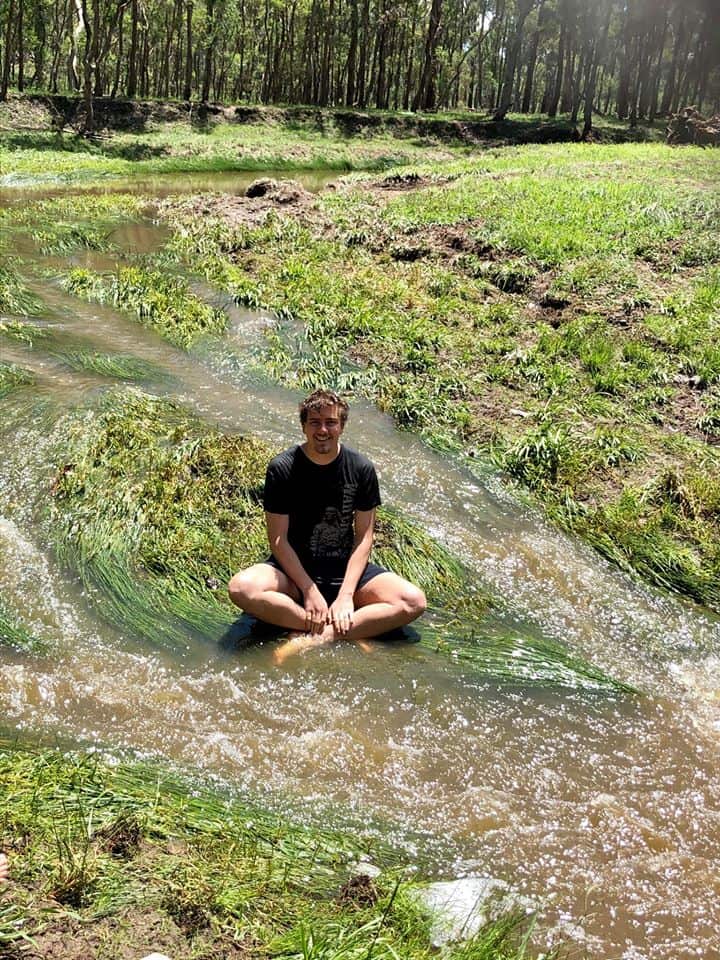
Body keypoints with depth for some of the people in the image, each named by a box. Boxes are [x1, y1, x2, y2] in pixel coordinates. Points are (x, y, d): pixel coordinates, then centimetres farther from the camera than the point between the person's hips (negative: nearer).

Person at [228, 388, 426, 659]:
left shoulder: (361, 469, -6)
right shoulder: (282, 468, -10)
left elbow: (364, 536, -5)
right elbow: (278, 539, -10)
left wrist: (346, 594, -16)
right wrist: (309, 590, -19)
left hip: (346, 567, 2)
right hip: (294, 567, -1)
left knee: (414, 601, -21)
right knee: (241, 588, -33)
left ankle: (310, 639, -26)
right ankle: (353, 634, -27)